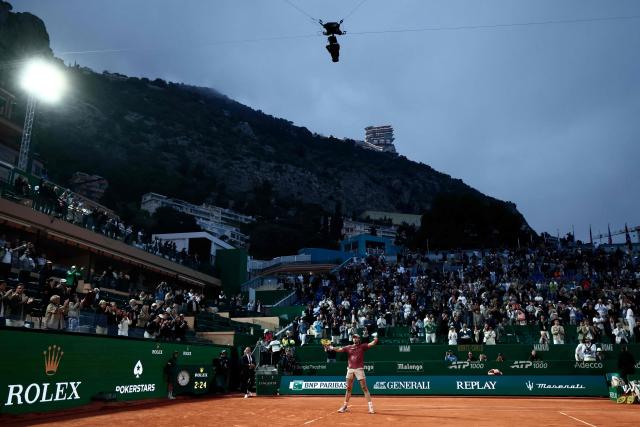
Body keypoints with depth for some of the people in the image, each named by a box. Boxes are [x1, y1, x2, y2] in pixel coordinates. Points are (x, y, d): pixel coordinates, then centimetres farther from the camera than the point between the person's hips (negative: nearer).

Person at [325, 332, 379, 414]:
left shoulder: (362, 346, 2)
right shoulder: (348, 347, 9)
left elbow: (372, 344, -10)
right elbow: (339, 349, -1)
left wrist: (375, 338, -31)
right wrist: (331, 348, -18)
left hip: (359, 369, -3)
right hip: (350, 369, 3)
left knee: (364, 388, -5)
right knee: (348, 388, 11)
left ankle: (370, 406, -2)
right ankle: (345, 406, 20)